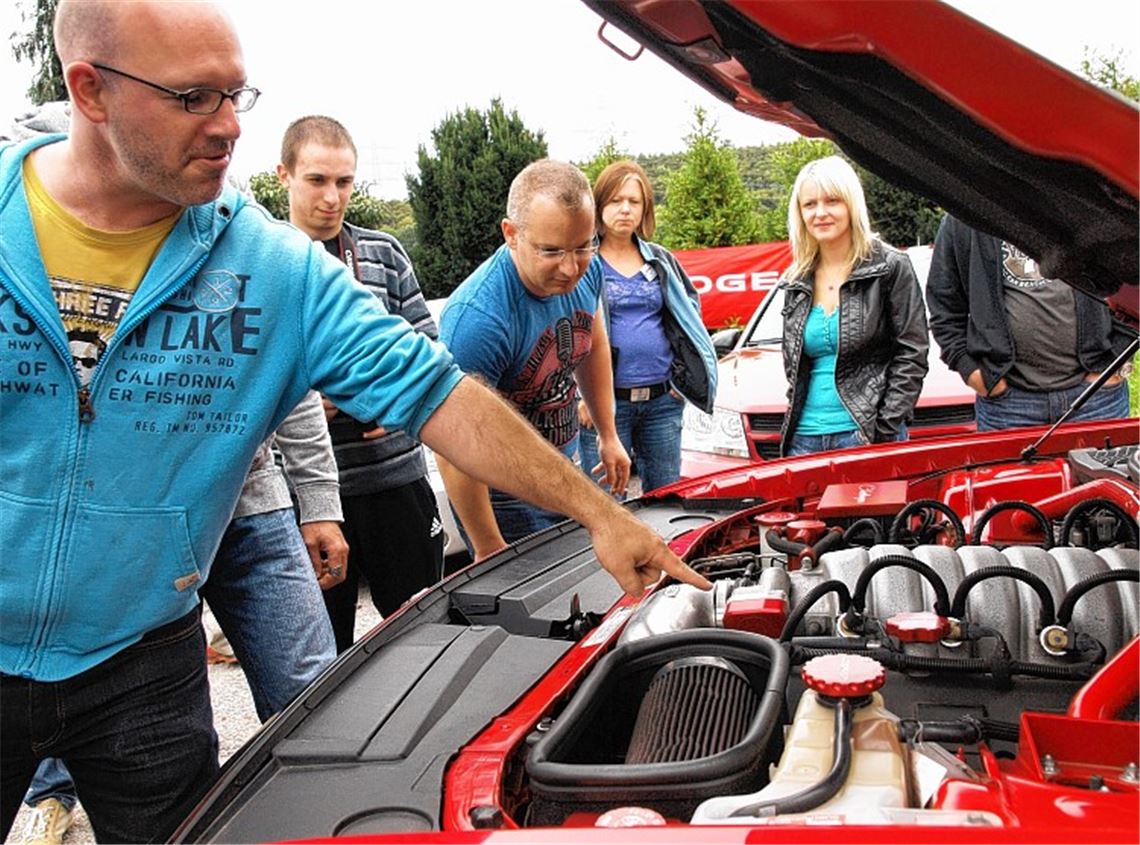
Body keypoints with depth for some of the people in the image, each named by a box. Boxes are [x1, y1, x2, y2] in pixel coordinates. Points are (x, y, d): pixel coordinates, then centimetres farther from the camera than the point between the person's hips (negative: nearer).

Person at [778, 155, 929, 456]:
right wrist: (793, 424, 5)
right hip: (804, 438, 5)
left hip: (866, 434, -4)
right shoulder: (796, 282, 13)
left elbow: (911, 355, -5)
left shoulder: (891, 267, -1)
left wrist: (885, 431, -12)